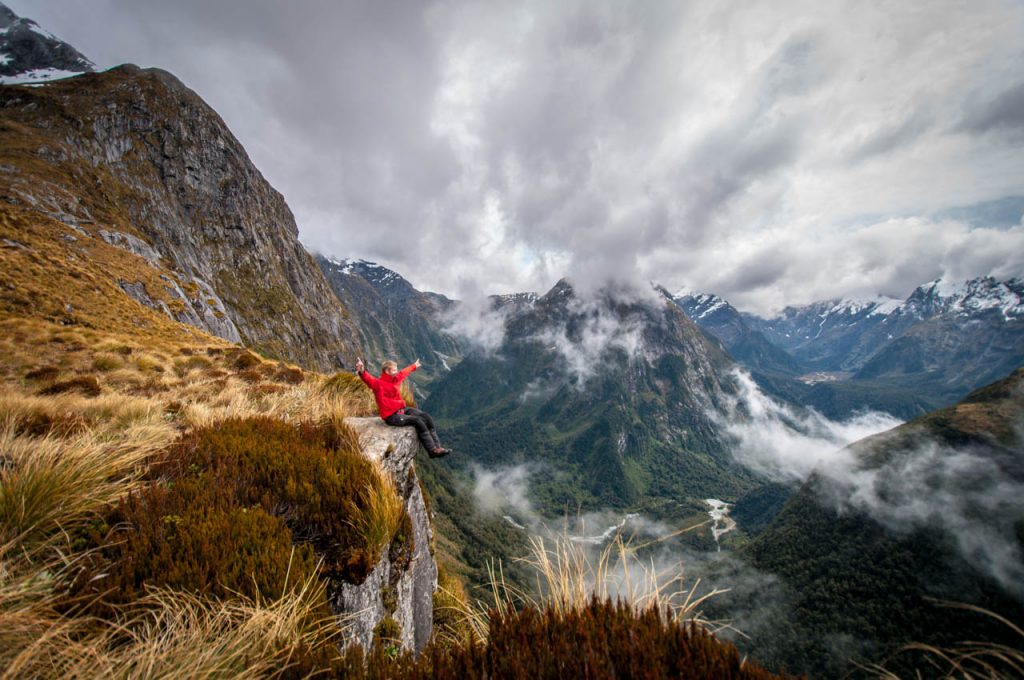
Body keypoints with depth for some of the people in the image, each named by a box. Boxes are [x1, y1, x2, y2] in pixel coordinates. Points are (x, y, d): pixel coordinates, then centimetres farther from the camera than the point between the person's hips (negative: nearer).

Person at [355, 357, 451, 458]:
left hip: (402, 409, 9)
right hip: (391, 416, -9)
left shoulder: (394, 379, 10)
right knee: (417, 420, -22)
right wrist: (362, 372, -58)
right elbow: (369, 379, -35)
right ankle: (432, 451, -14)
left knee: (426, 416, -5)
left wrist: (414, 366, 46)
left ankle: (437, 446, -5)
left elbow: (403, 373, 29)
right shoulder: (378, 384, -14)